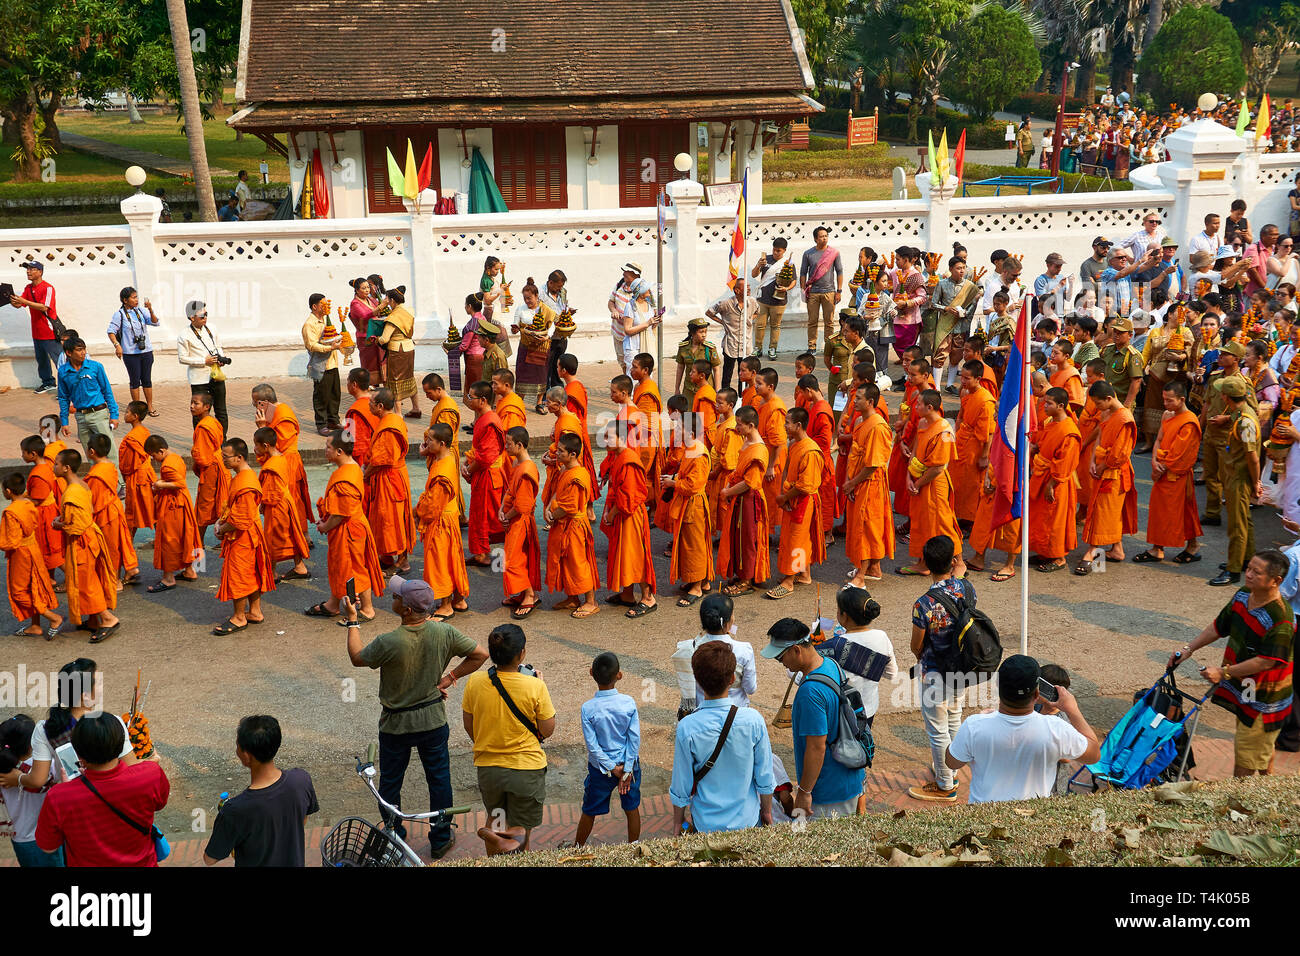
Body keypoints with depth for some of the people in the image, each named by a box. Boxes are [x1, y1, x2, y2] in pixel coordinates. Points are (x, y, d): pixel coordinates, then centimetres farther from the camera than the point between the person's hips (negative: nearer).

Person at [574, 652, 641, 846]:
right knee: (632, 808, 18)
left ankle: (578, 847, 34)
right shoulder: (629, 703, -14)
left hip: (600, 768, -1)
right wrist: (627, 770, -7)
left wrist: (612, 768, -8)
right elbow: (635, 739, -12)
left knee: (589, 811, 17)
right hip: (629, 764, 1)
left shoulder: (587, 709, -18)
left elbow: (592, 745, -16)